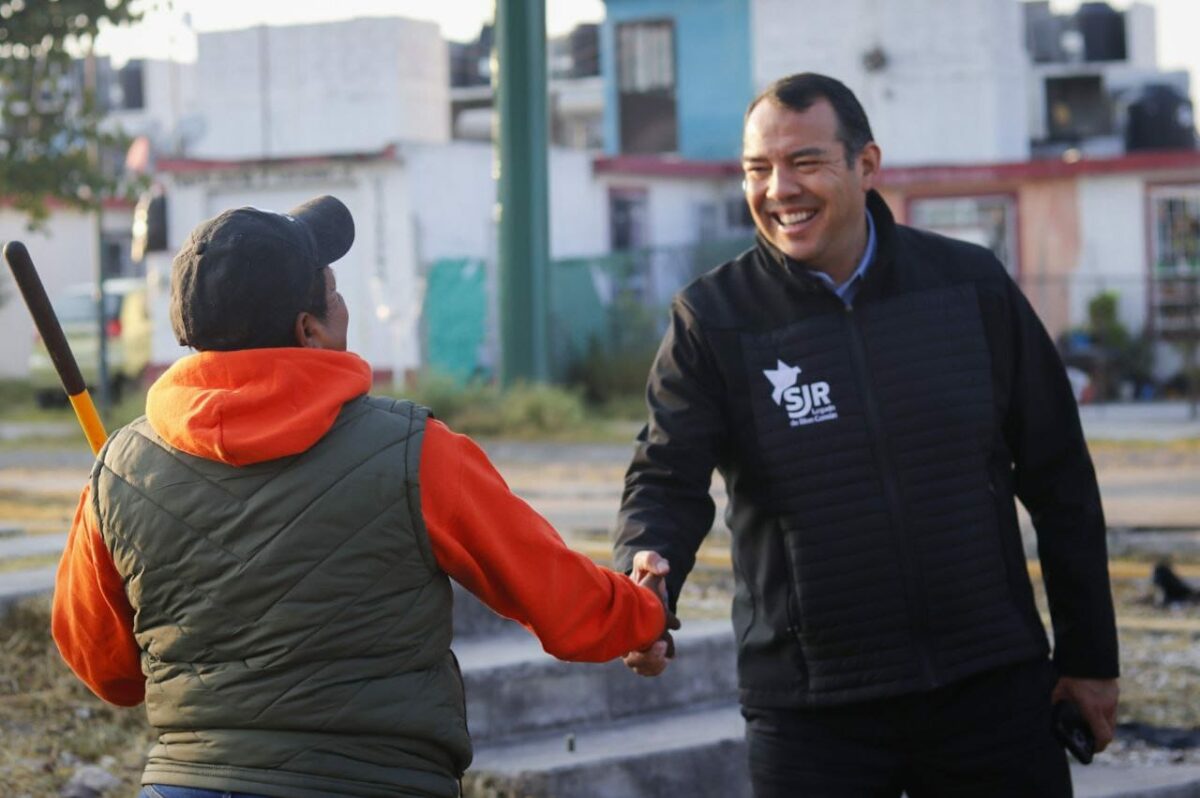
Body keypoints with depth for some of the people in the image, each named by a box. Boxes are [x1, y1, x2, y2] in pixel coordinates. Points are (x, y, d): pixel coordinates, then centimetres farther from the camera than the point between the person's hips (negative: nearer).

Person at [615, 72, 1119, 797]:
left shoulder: (972, 284, 2)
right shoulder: (713, 320, -2)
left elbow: (1058, 477, 7)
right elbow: (668, 479, -10)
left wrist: (1090, 655, 8)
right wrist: (647, 572, -33)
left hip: (991, 688, 1)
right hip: (812, 710, -1)